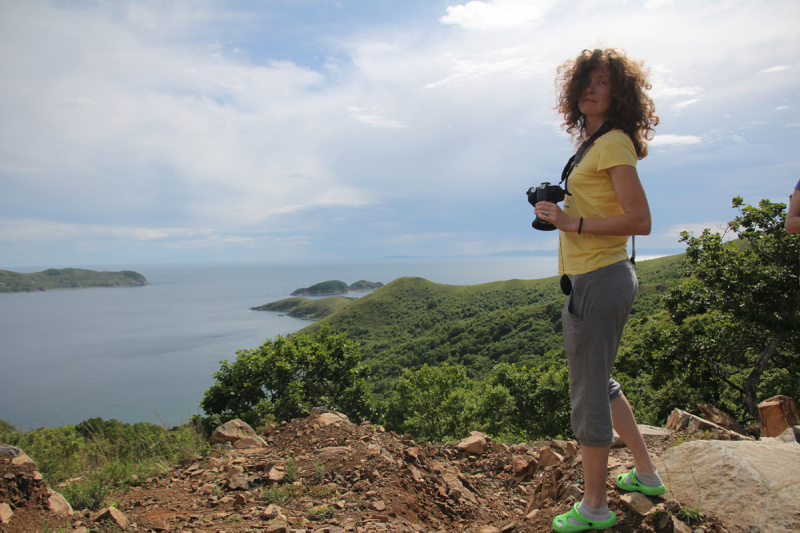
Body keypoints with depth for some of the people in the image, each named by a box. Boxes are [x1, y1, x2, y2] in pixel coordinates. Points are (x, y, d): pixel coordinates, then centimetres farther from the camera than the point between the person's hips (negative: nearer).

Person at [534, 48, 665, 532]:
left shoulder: (614, 143, -12)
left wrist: (574, 223, -19)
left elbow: (640, 220, -20)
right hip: (601, 279, 10)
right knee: (600, 383, 24)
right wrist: (563, 210, 9)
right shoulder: (597, 143, 16)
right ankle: (646, 474, 40)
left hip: (600, 282, -10)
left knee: (588, 395, 1)